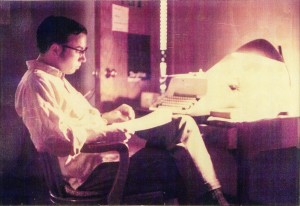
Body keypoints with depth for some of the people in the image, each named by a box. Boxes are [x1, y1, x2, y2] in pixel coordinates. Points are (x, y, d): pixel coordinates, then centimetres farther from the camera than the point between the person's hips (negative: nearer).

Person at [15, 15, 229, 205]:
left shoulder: (56, 79, 19)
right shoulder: (36, 84, -15)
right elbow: (57, 139, -28)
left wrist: (111, 116, 9)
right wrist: (104, 134, -21)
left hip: (102, 146, 10)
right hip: (91, 165, -10)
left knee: (183, 125, 1)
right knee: (182, 161, -17)